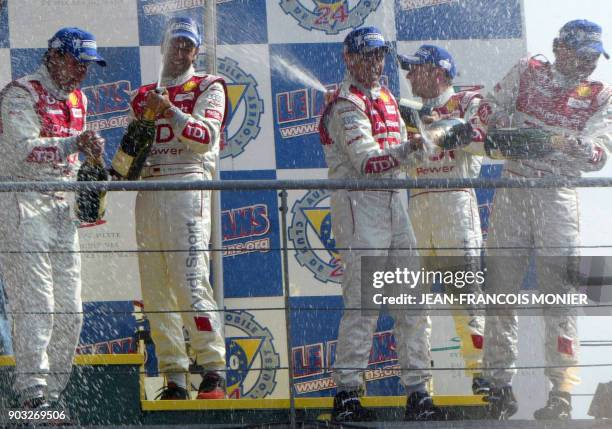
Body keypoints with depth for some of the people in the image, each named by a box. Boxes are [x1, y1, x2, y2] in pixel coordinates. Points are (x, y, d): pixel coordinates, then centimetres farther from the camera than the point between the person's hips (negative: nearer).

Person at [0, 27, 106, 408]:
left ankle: (53, 392, 13)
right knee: (35, 302, -15)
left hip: (63, 206, 8)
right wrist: (75, 143, -30)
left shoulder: (78, 99, 17)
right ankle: (32, 391, -16)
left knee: (70, 309, 6)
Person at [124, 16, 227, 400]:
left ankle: (214, 370, -14)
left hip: (187, 186, -6)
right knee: (155, 290, 2)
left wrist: (171, 111, -23)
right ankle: (174, 378, 5)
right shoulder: (144, 96, 23)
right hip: (148, 191, 6)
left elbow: (205, 135, -10)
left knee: (190, 281, -16)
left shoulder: (208, 88, 7)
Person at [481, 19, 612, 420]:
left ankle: (563, 390, -5)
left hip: (559, 196, -1)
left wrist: (577, 146, -29)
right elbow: (491, 110, 7)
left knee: (560, 292, -8)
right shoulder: (527, 72, 7)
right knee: (501, 285, 2)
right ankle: (500, 383, 9)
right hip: (512, 189, 2)